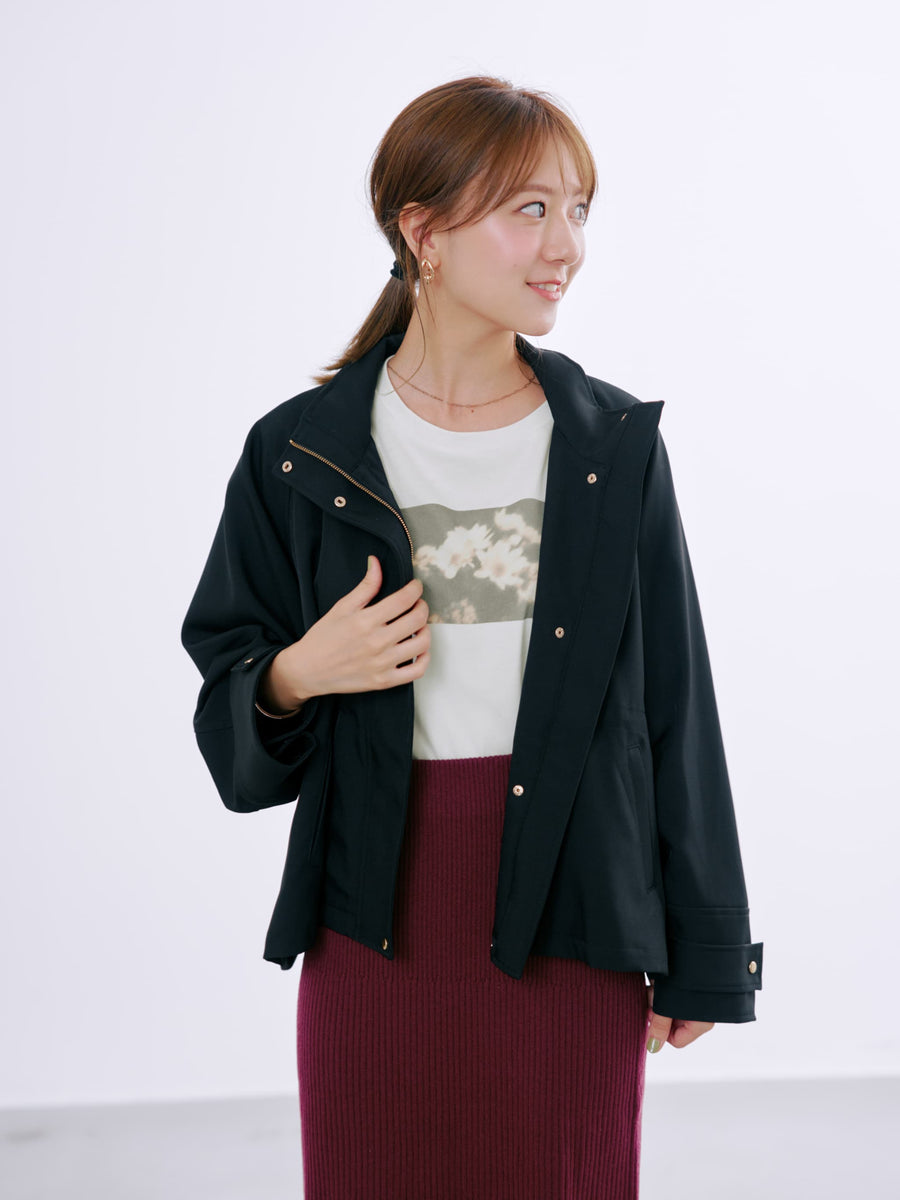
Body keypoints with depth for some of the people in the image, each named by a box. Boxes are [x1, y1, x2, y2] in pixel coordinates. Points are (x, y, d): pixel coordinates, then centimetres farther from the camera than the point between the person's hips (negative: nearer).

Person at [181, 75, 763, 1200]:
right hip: (378, 912, 0)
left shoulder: (616, 444, 1)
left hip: (570, 911, 1)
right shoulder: (302, 452, -1)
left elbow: (675, 703, 3)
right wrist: (296, 675, -16)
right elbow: (227, 674, 8)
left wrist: (699, 956, 4)